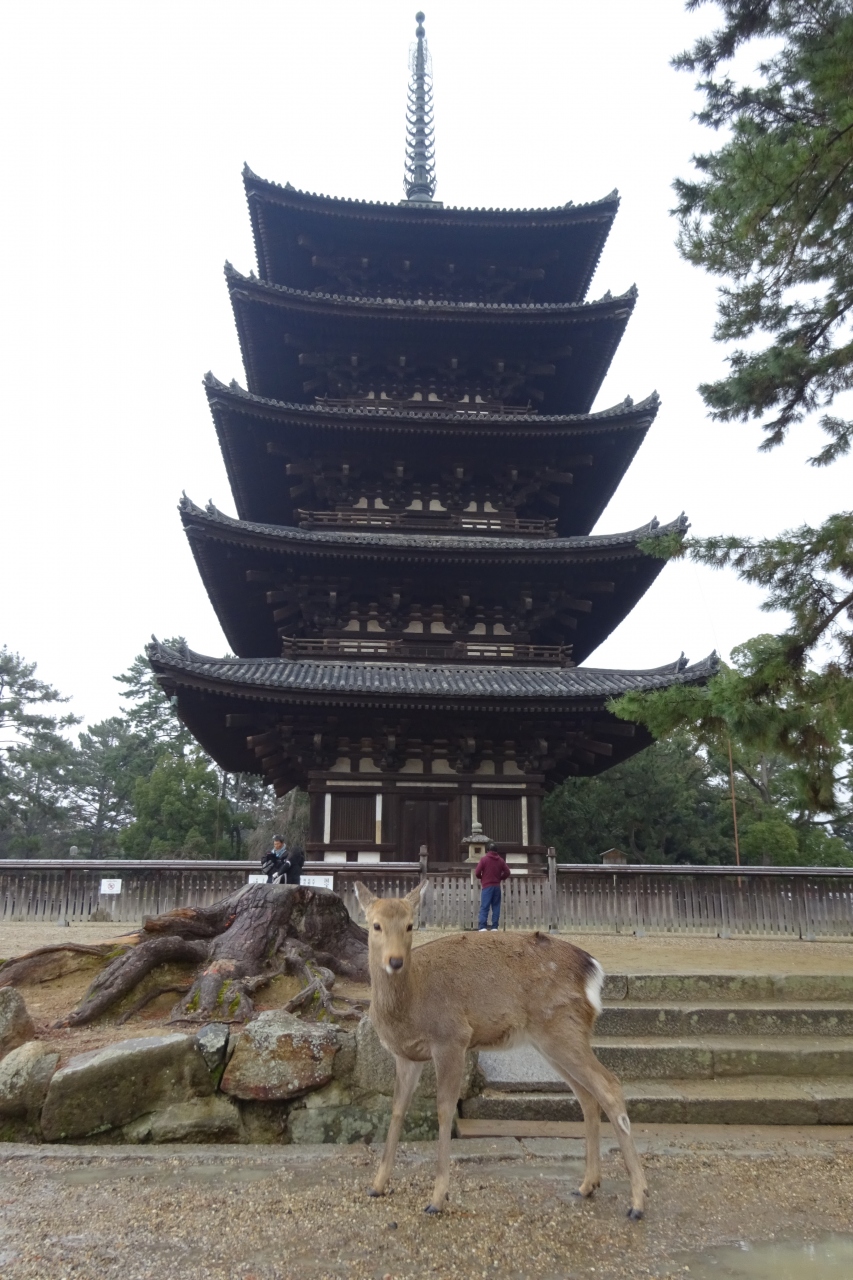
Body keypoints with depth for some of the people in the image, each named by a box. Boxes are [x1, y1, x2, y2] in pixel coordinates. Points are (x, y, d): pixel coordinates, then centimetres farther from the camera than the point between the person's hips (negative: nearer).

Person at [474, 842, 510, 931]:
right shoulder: (500, 860, 9)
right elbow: (507, 872, 5)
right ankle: (494, 927, 2)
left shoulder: (484, 859, -3)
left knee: (484, 907, -5)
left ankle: (483, 927, -14)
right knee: (496, 907, 7)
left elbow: (477, 872, -8)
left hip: (487, 886, -4)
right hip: (497, 886, 4)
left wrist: (480, 878, 12)